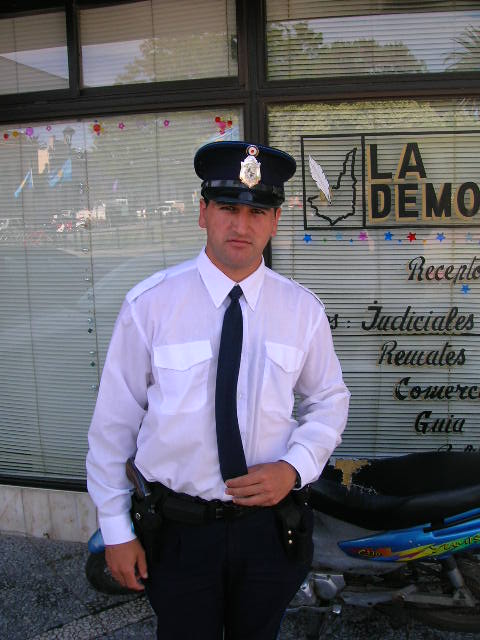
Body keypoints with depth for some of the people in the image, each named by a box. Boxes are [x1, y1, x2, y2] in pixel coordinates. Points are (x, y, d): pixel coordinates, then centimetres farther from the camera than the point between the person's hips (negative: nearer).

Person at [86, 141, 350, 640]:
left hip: (271, 524, 3)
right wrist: (116, 529, -3)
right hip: (178, 528, -2)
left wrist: (294, 467, -11)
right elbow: (114, 420, -7)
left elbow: (329, 399, 6)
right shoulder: (149, 304, -13)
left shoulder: (302, 309, -6)